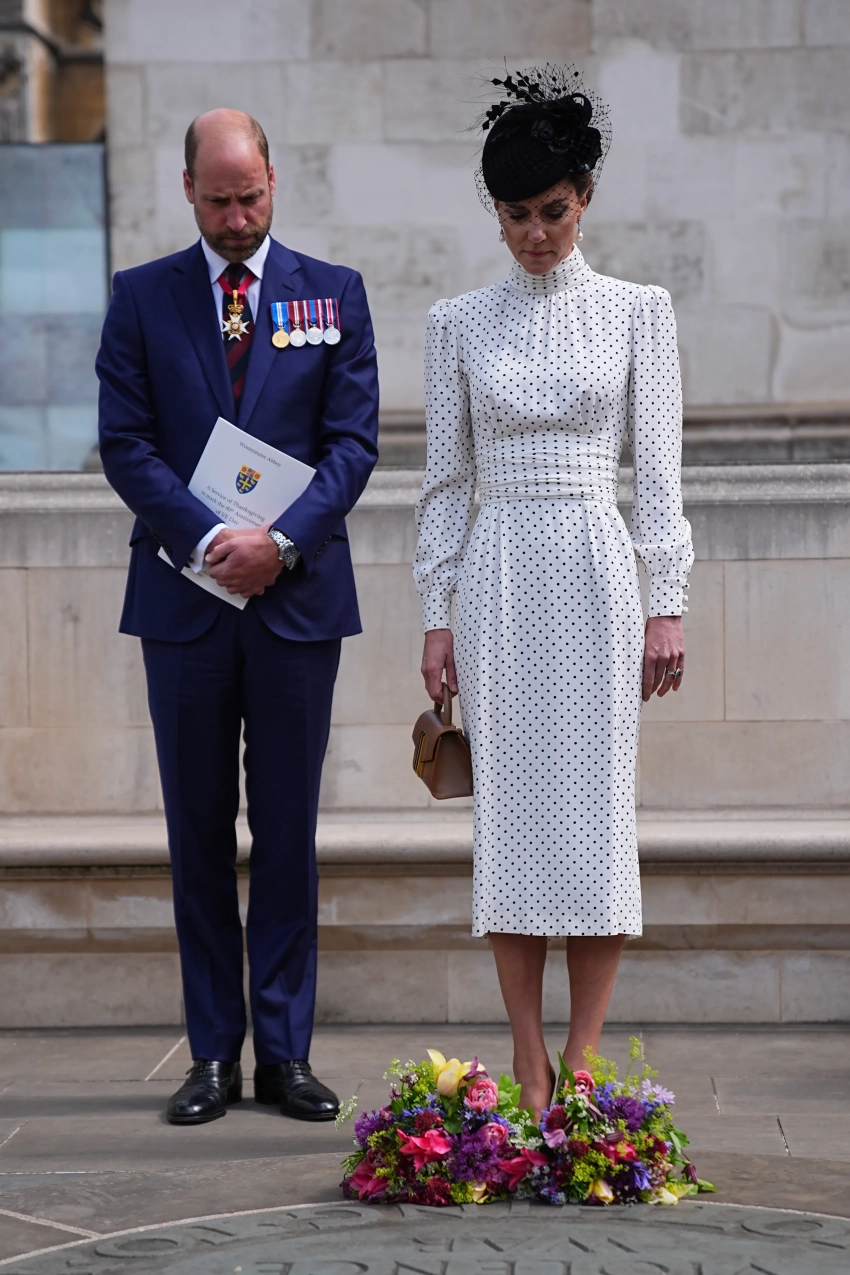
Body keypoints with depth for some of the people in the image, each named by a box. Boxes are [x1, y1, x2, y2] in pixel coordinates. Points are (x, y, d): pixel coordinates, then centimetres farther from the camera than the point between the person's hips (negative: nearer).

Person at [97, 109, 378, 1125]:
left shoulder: (334, 294, 6)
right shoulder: (141, 298, 6)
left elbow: (353, 441, 0)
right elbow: (125, 442, 0)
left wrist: (283, 541, -14)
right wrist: (209, 541, -13)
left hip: (297, 595, 0)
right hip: (185, 594, 0)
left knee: (288, 830, 4)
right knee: (198, 832, 5)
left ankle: (284, 1051, 11)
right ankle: (214, 1053, 12)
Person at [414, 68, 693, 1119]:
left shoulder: (636, 312, 4)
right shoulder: (459, 324, 7)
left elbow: (656, 469, 3)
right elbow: (446, 479, 8)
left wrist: (667, 604, -3)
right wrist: (437, 619, 4)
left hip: (596, 570, -1)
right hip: (499, 576, 1)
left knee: (595, 811, -2)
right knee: (511, 810, 1)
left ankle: (582, 1063, 5)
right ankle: (530, 1073, 7)